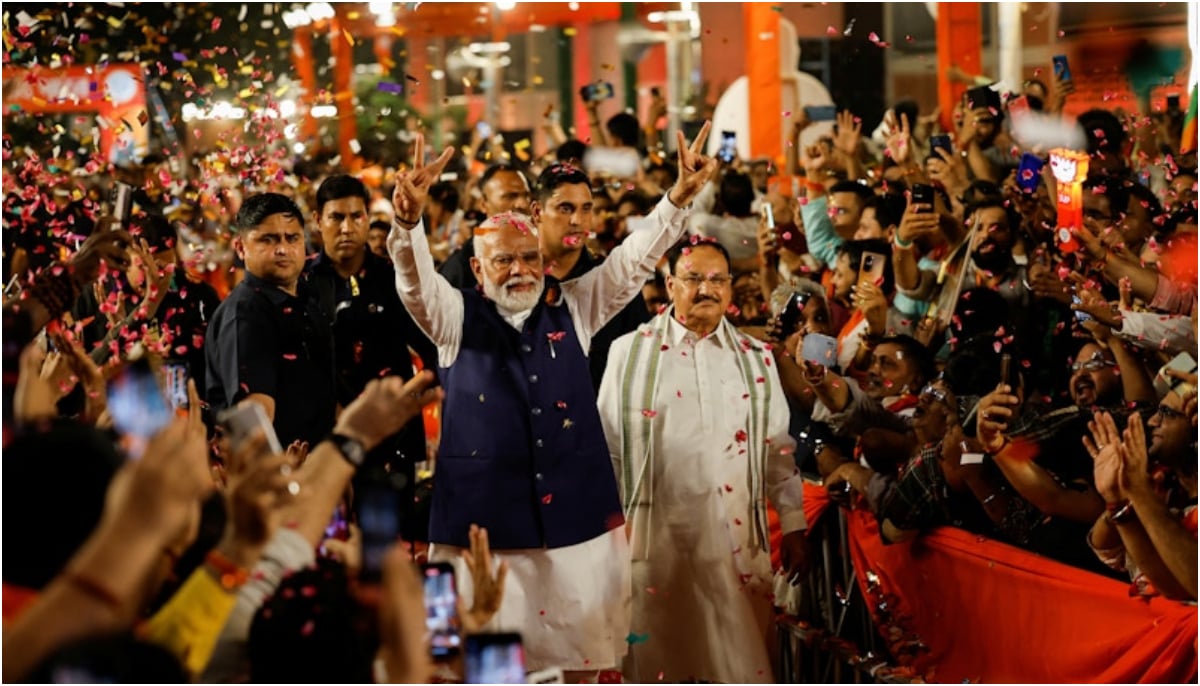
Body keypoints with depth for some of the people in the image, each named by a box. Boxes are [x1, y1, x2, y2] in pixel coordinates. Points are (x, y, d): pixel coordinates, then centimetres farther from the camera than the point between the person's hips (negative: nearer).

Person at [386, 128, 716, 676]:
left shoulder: (574, 307, 10)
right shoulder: (456, 316, 3)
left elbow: (634, 260, 2)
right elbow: (415, 280, -15)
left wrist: (679, 198, -12)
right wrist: (409, 220, -35)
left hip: (576, 517, 2)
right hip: (482, 520, -2)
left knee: (584, 650, 7)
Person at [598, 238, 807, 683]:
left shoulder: (755, 358, 11)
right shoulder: (630, 353, 4)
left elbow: (779, 449, 11)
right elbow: (605, 445, 5)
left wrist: (793, 529, 7)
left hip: (735, 535, 2)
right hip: (655, 535, -1)